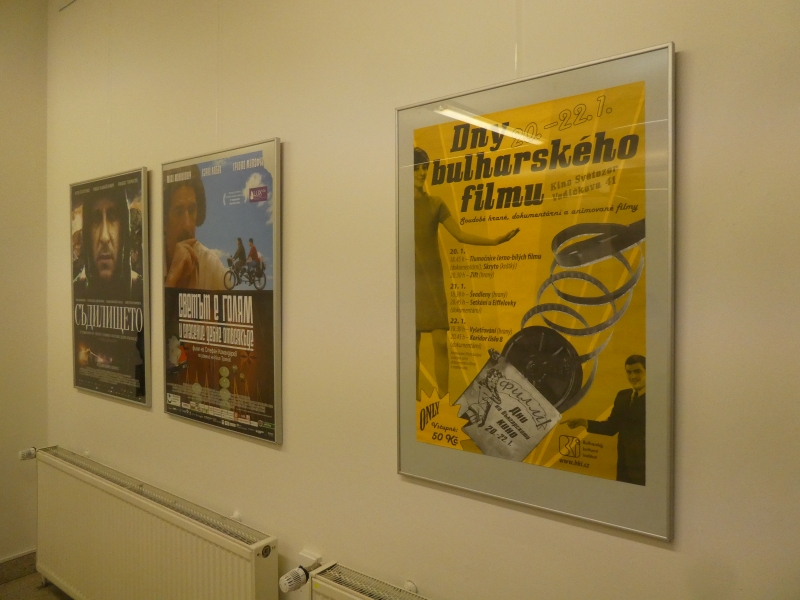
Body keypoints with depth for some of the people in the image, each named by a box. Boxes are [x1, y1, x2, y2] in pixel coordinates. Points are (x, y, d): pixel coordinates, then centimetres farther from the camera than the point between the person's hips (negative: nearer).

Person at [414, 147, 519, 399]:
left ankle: (444, 399, 4)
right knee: (412, 343, 2)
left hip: (432, 280, 2)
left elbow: (460, 235, 3)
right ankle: (416, 400, 11)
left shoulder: (436, 204, 8)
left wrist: (495, 240, -7)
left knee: (441, 341, -3)